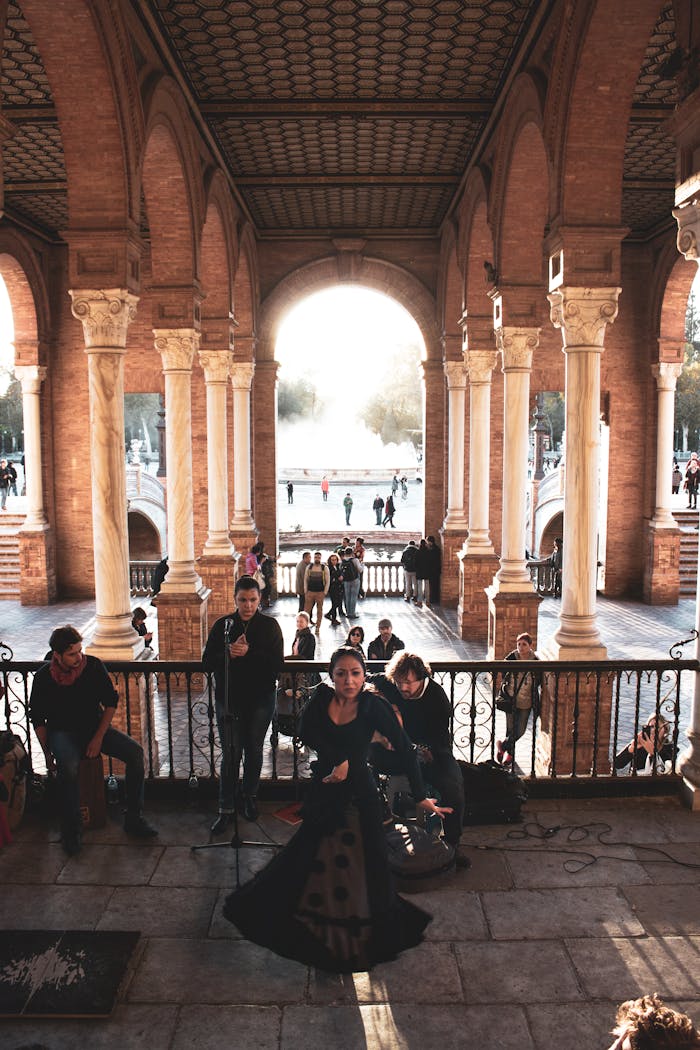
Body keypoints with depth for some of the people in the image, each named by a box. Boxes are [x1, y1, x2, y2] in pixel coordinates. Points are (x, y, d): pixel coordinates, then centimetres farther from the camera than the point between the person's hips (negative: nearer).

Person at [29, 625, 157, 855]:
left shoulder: (93, 666, -9)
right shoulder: (44, 676, -11)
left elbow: (111, 701, -1)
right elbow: (38, 719, 0)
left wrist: (98, 737, -9)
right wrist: (47, 754, -4)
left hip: (95, 726, 2)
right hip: (62, 732, -2)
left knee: (135, 752, -19)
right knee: (69, 767, -35)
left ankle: (134, 819, -7)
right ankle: (71, 831, -15)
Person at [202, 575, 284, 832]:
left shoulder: (269, 625, -2)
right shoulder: (222, 625, 0)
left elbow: (277, 663, -12)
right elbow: (207, 662, -4)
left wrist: (248, 653, -23)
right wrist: (229, 653, -22)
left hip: (261, 699, 0)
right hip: (228, 699, 0)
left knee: (254, 750, 14)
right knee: (230, 754, 0)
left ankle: (249, 796, 35)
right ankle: (226, 809, 12)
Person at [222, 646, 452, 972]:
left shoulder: (373, 706, -14)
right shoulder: (321, 698, -6)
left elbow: (404, 750, -13)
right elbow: (306, 732, -20)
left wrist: (421, 796, -15)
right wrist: (338, 759, -26)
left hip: (359, 797, -2)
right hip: (323, 793, 2)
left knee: (367, 866, 5)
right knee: (304, 857, 11)